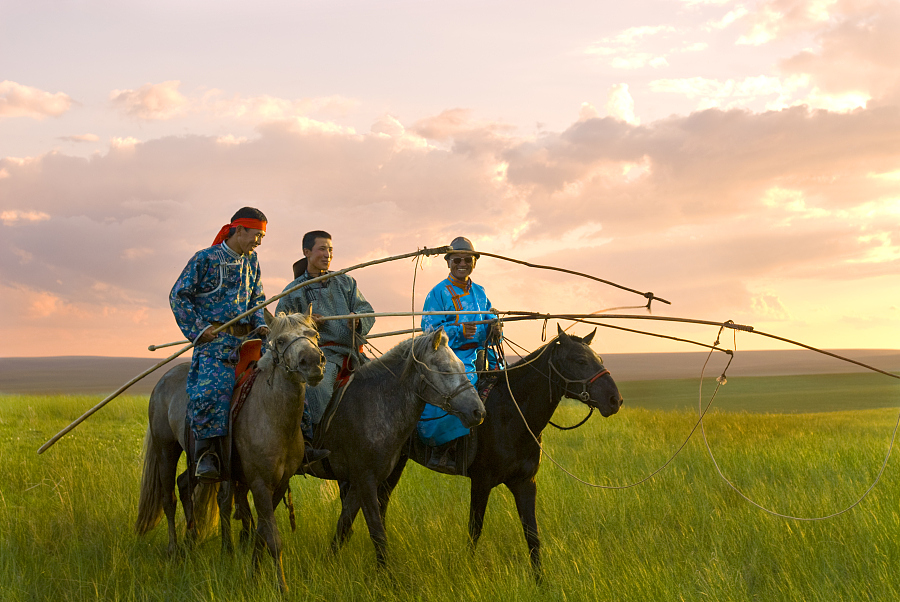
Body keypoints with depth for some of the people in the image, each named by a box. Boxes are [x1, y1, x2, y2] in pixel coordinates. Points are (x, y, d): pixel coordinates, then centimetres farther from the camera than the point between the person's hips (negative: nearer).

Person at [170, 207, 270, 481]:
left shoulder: (251, 261, 16)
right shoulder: (205, 258, -2)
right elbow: (178, 296, 0)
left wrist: (261, 325, 8)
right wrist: (198, 329, -8)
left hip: (246, 338, 6)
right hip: (214, 339, -6)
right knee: (213, 389, -26)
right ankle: (206, 454, -17)